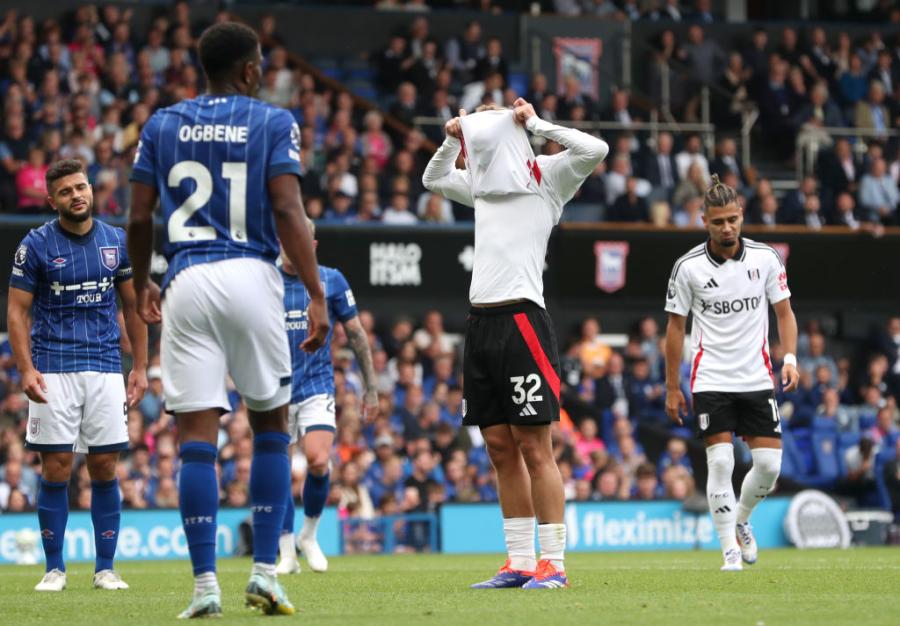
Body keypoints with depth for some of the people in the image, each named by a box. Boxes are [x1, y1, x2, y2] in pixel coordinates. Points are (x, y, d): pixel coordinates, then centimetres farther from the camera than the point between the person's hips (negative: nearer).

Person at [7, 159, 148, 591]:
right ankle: (54, 568, 5)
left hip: (105, 369, 2)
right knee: (56, 470, -3)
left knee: (104, 467, 1)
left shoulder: (116, 241, 7)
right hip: (54, 371, -2)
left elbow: (133, 306, 14)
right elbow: (17, 311, -2)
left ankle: (106, 568, 8)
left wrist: (140, 368, 9)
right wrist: (26, 369, -14)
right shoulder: (36, 245, -2)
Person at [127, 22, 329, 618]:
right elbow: (288, 212, -9)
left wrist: (141, 283, 26)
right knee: (271, 424, 13)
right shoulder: (273, 122, 2)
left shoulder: (162, 125, 11)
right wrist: (316, 296, -10)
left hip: (187, 280, 2)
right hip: (251, 275, -2)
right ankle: (264, 571, 7)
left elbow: (139, 217, 9)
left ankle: (205, 584, -5)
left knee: (197, 434, 0)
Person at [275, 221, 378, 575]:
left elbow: (355, 334, 9)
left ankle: (309, 534, 6)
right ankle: (287, 554, 9)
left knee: (318, 462, -19)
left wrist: (370, 387, 9)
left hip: (317, 387, -1)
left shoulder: (331, 280, 2)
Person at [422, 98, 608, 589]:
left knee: (533, 448, -8)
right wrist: (452, 140, 21)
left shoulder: (545, 176, 1)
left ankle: (553, 563, -6)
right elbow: (433, 179, 39)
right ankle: (520, 562, 11)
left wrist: (535, 124, -6)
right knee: (500, 449, 7)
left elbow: (594, 150, -16)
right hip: (481, 322, 8)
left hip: (520, 318, -7)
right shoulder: (483, 183, 21)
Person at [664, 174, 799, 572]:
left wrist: (790, 358, -8)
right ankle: (730, 549, -3)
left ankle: (741, 520, 27)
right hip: (710, 381, -2)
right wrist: (672, 388, 3)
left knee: (769, 464, -2)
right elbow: (675, 327, 3)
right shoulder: (688, 267, -5)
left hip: (757, 379, 2)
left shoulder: (766, 258, -1)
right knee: (720, 461, -12)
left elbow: (784, 312, 8)